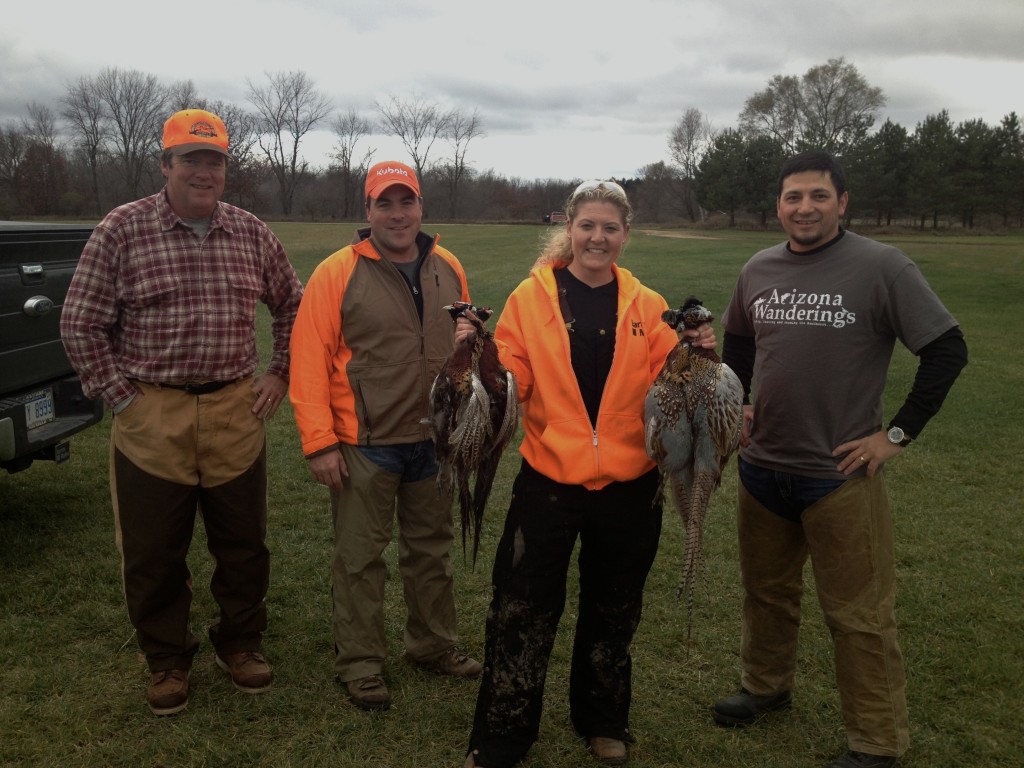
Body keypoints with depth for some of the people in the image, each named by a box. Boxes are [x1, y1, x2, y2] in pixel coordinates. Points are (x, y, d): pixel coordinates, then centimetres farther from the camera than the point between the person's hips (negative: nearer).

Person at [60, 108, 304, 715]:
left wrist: (279, 375, 10)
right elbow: (81, 324, -2)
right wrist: (119, 393, -5)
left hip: (236, 413, 3)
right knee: (153, 555, 9)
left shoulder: (252, 233, 5)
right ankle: (167, 659, 30)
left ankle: (240, 642, 34)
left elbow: (293, 307, 18)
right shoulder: (122, 230, -4)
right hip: (151, 418, -2)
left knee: (245, 544, 12)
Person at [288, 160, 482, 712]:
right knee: (360, 558, 7)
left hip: (434, 440, 5)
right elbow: (309, 360, -12)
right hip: (365, 446, -4)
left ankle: (434, 645, 36)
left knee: (432, 548, 18)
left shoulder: (447, 270, 4)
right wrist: (319, 442, -15)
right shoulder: (337, 273, -10)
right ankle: (359, 664, 23)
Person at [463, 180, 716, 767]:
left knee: (613, 613, 18)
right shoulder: (531, 297, -3)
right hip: (548, 483, -2)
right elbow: (512, 382, -4)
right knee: (522, 613, 5)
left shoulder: (647, 308, 2)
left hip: (629, 488, 2)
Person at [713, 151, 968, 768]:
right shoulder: (758, 270, 4)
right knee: (768, 590, 21)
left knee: (859, 614, 3)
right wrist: (737, 403, 11)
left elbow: (948, 351, -10)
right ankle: (767, 686, 44)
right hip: (761, 468, 5)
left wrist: (898, 434, -12)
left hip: (842, 475, -5)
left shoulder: (882, 267, -12)